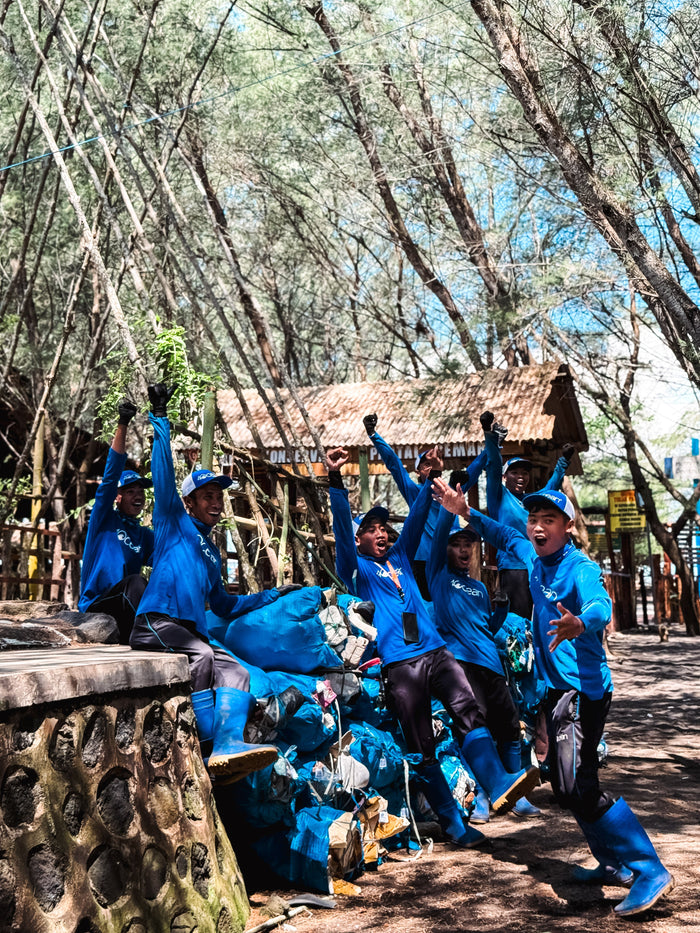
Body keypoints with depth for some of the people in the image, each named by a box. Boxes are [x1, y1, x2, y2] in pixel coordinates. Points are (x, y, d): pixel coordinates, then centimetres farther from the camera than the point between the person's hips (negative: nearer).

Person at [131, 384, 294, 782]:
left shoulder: (212, 554, 30)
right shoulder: (175, 522, 12)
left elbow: (226, 605, 38)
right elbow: (164, 473, 1)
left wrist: (272, 595, 35)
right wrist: (160, 418, -3)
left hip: (193, 633, 7)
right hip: (157, 624, -7)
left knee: (235, 670, -19)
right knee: (201, 656, -34)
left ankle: (229, 743, -41)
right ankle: (202, 747, -38)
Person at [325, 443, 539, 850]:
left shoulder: (400, 556, 23)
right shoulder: (356, 568, 8)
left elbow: (417, 518, 19)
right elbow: (342, 530, -7)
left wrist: (430, 481, 6)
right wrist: (336, 482, -20)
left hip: (435, 652, 4)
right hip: (399, 664, -4)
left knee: (469, 711, -19)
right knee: (423, 747, 0)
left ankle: (499, 785, -31)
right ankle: (453, 822, 8)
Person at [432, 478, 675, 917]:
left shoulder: (580, 568, -17)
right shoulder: (535, 559, 7)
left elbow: (601, 606, -38)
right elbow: (505, 536, 28)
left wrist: (578, 624, -60)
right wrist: (465, 511, 22)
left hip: (584, 688, -9)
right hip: (560, 688, 9)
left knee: (578, 787, -20)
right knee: (567, 786, 16)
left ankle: (650, 872, -11)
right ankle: (616, 865, 31)